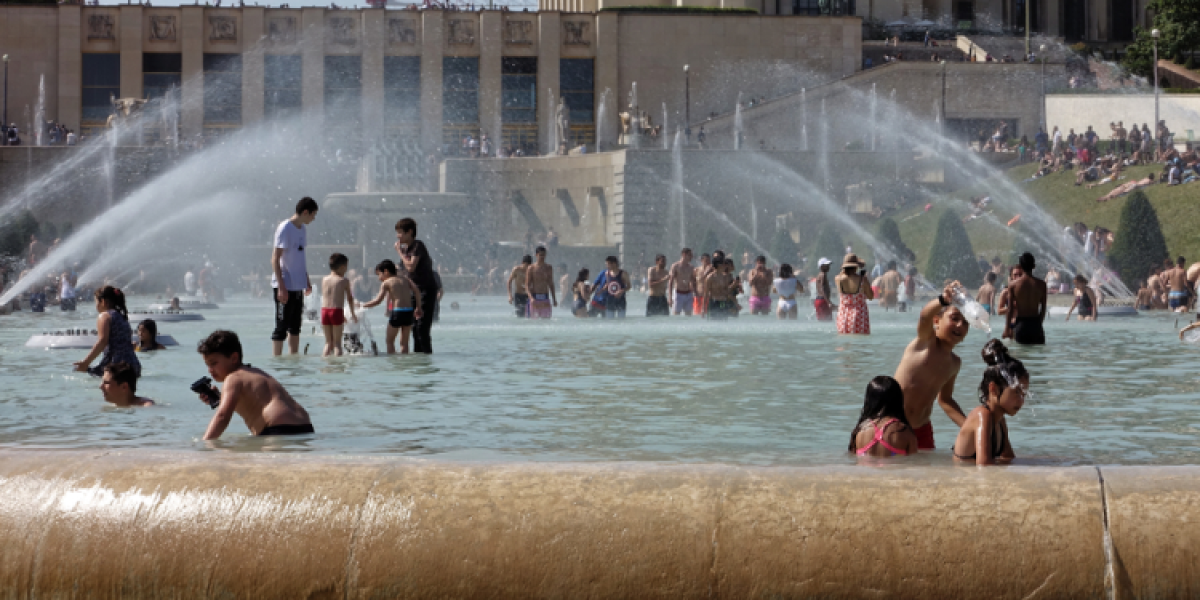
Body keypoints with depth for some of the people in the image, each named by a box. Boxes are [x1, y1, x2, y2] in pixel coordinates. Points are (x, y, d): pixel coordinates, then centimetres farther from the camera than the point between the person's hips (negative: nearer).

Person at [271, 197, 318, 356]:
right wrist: (281, 286, -22)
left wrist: (307, 281, 22)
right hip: (285, 286, -9)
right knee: (281, 327, -5)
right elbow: (275, 258, -17)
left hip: (298, 286, 9)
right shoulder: (285, 228, -14)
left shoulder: (302, 229, 13)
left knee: (295, 327, 13)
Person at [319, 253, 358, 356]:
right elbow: (350, 298, 7)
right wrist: (352, 314, 23)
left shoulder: (324, 280, 11)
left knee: (328, 343, 14)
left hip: (324, 310, 4)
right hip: (336, 311, -4)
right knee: (337, 342, 0)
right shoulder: (344, 280, -2)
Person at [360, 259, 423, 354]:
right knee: (404, 342, 14)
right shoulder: (405, 278, 15)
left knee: (390, 341, 10)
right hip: (409, 312, 5)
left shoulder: (386, 283, 2)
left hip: (397, 312, -5)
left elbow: (378, 301, -5)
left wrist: (362, 305, 5)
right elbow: (416, 290, 3)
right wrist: (418, 307, 7)